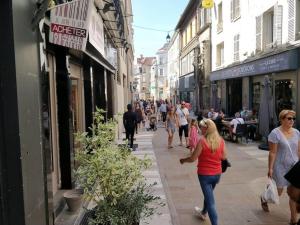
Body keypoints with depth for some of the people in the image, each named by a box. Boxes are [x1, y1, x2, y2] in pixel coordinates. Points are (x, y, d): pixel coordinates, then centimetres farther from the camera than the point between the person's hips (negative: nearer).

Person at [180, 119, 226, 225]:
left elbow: (193, 158, -17)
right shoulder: (221, 140, -6)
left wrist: (183, 160, 1)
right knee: (209, 194, 28)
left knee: (210, 201, 3)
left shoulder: (202, 140, -21)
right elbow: (223, 157, 5)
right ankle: (203, 213, 50)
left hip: (205, 174, -6)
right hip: (217, 174, 6)